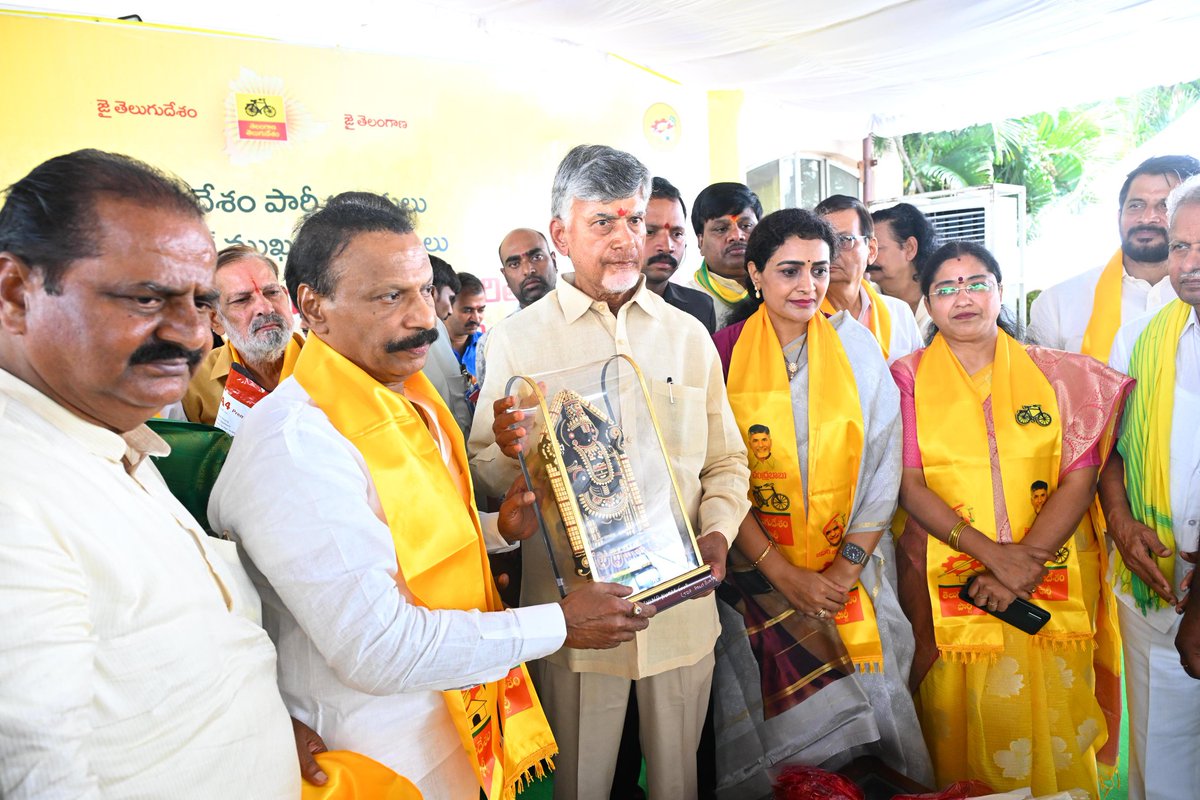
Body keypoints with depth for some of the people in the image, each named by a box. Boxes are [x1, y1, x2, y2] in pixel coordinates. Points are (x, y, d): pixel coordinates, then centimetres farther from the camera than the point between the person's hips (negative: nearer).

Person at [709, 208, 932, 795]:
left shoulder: (857, 346, 2)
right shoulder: (725, 351, -3)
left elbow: (883, 466, 0)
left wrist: (847, 567, -7)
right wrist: (786, 574, -11)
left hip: (854, 568, 2)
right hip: (761, 571, -1)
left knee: (864, 704, 4)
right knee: (786, 711, 0)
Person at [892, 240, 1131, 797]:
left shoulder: (1053, 373, 6)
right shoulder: (908, 377, 1)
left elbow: (1081, 478, -2)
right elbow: (909, 485, -6)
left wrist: (1027, 560, -14)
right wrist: (992, 553, -16)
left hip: (1052, 583, 2)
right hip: (949, 587, -1)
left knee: (1052, 730, 8)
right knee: (963, 732, 7)